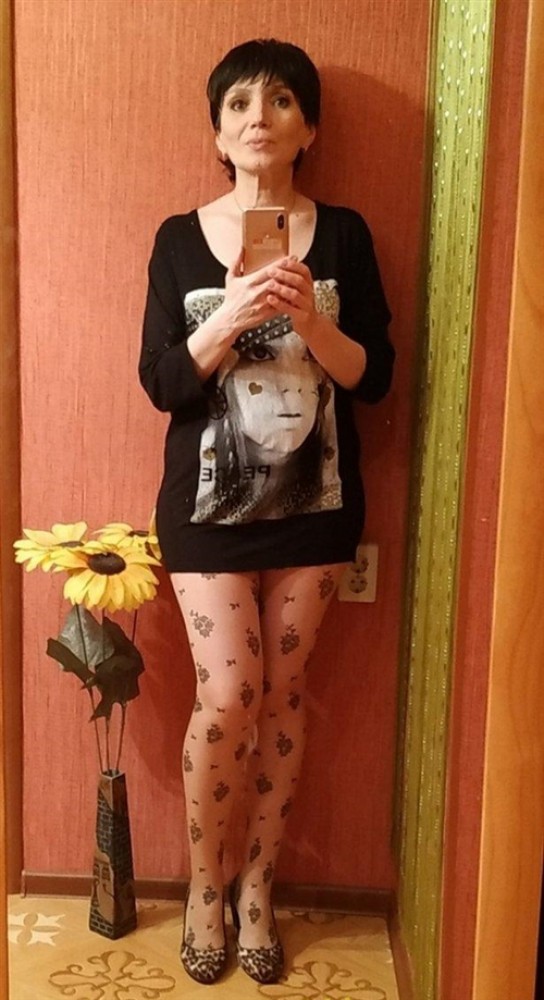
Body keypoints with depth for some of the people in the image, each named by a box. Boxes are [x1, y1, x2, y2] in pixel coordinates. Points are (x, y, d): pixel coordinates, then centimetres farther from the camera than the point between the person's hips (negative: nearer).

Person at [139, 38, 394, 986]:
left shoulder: (343, 234, 2)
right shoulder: (180, 239, 1)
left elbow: (372, 377, -2)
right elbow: (161, 383, -6)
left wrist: (307, 317, -20)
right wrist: (232, 315, -22)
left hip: (311, 501, 1)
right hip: (209, 504, -1)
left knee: (282, 695, 8)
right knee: (228, 697, -3)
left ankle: (257, 888, 27)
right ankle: (203, 887, 22)